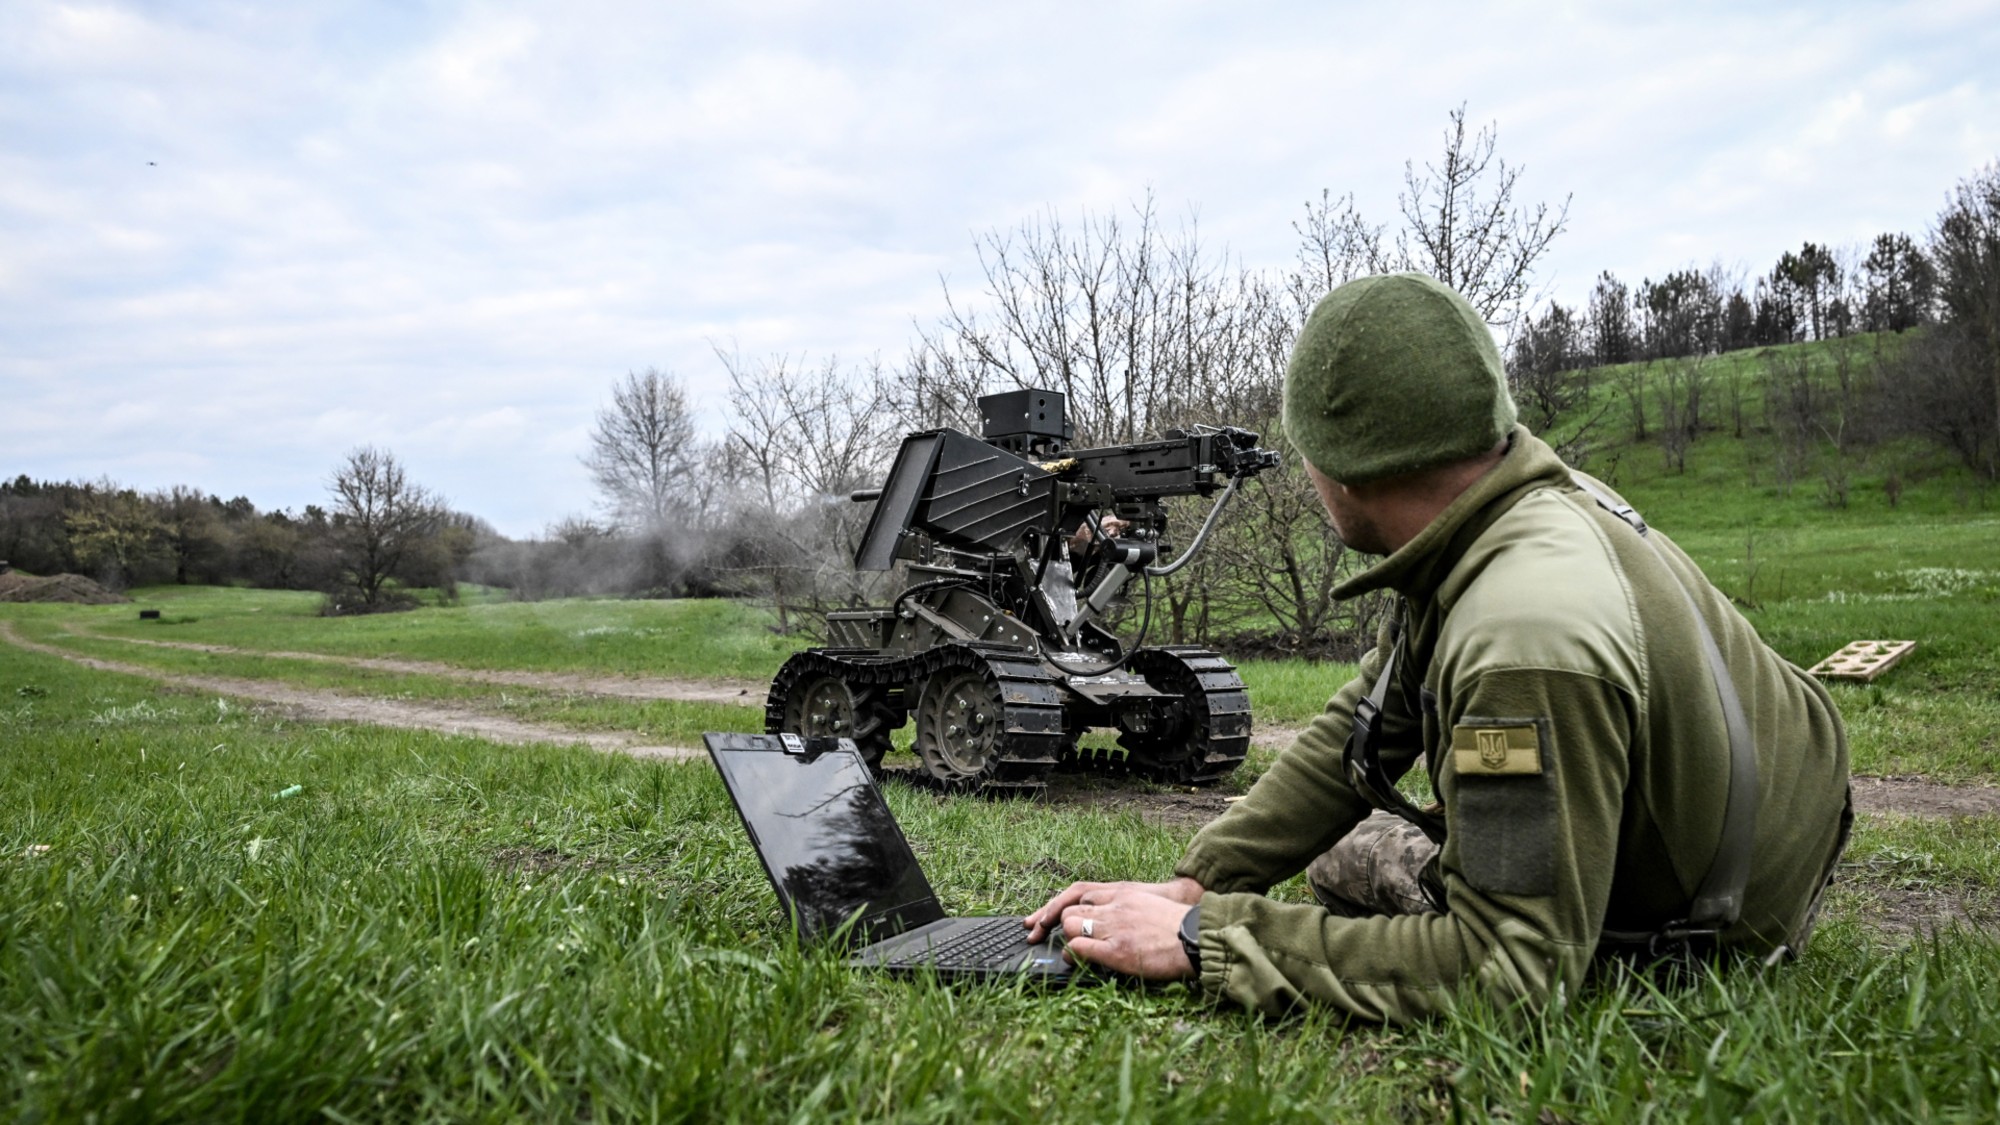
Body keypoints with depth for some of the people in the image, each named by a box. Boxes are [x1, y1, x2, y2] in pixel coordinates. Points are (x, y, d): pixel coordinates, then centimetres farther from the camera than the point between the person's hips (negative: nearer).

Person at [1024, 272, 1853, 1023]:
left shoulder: (1530, 632, -41)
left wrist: (1201, 939, -35)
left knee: (1344, 858, 0)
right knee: (1329, 846, 14)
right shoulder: (1525, 488, -12)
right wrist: (1190, 884, -12)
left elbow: (1510, 970, -37)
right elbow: (1354, 735, -5)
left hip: (1715, 922, -7)